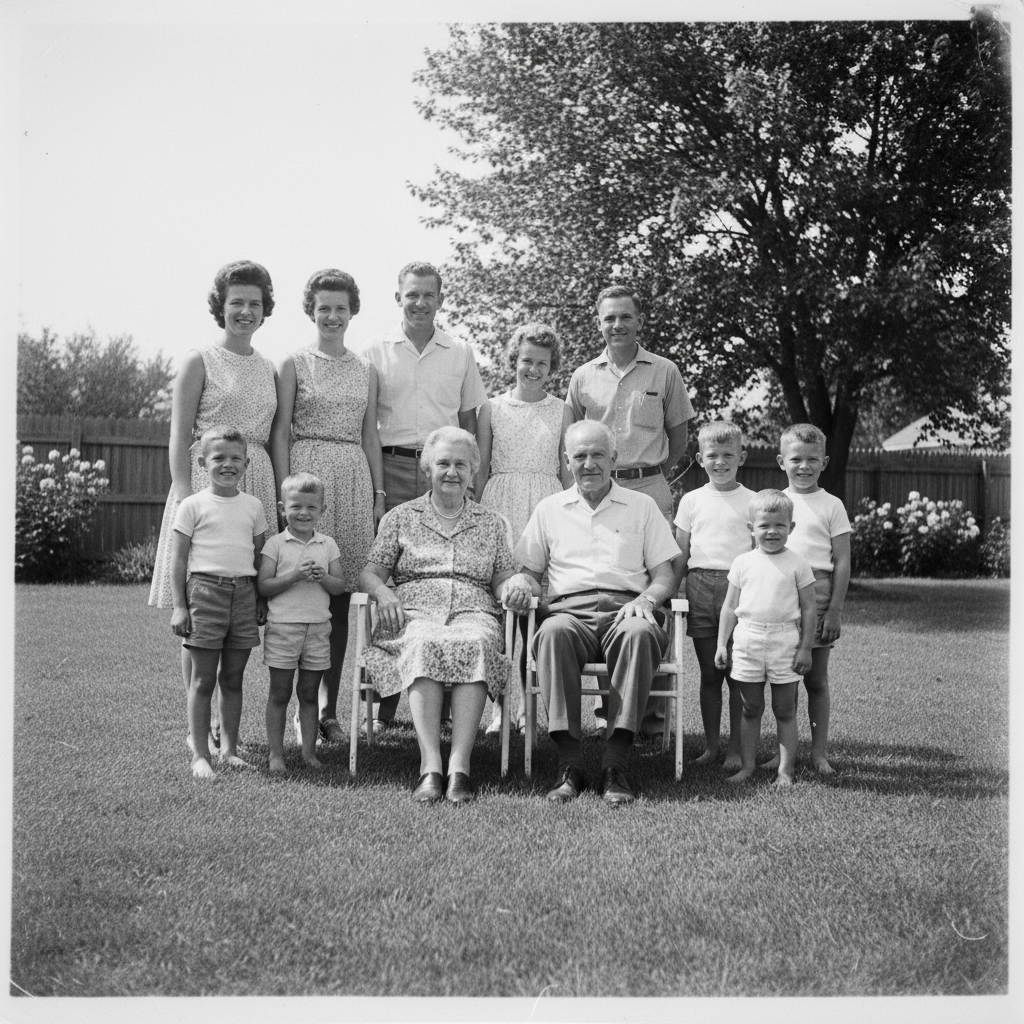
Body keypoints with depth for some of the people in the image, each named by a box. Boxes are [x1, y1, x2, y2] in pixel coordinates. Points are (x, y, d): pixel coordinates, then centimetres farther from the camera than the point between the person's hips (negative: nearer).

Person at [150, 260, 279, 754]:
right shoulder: (200, 361, 0)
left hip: (257, 486, 5)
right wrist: (184, 494, -14)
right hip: (206, 481, -5)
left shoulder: (267, 368, 16)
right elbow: (179, 437, -4)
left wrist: (279, 498, 8)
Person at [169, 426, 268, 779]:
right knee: (203, 679, 0)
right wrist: (179, 605, -5)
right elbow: (179, 558, 0)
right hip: (205, 590, -3)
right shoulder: (193, 505, 0)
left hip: (243, 591, 4)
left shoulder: (253, 506, 11)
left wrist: (261, 600, 13)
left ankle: (229, 749, 18)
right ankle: (200, 755, 4)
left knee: (233, 679, 9)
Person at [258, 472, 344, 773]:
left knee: (309, 693, 9)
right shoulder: (275, 544, -1)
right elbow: (263, 586, -7)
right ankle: (276, 753, 9)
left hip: (318, 627, 3)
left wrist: (322, 577, -13)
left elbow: (340, 585, 6)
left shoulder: (328, 545, 8)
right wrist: (294, 576, -18)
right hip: (282, 627, -2)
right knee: (279, 693, 3)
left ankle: (309, 751, 16)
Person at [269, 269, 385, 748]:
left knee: (341, 597, 4)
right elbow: (280, 433, 0)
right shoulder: (294, 364, 4)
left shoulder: (365, 370, 15)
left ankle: (329, 707, 11)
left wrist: (379, 492, 10)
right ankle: (302, 711, -1)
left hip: (354, 481, 4)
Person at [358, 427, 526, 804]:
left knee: (476, 645, -37)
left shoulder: (492, 523, 24)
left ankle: (459, 765, -46)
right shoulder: (400, 518, 21)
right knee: (425, 645, -38)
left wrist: (517, 586, -6)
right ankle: (430, 766, -46)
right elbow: (370, 571, 14)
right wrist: (383, 592, -8)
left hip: (473, 613, 1)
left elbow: (502, 579, 17)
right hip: (414, 612, -1)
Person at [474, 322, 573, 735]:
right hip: (500, 505, 0)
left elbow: (568, 470, 12)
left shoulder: (561, 411, 11)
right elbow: (481, 469, 11)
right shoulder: (491, 408, 10)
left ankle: (532, 702, 2)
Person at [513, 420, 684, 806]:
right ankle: (569, 764, -35)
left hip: (625, 609, 0)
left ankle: (616, 765, -37)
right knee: (554, 632, -37)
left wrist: (645, 600, -7)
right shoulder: (549, 510, 24)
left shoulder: (641, 506, 21)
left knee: (639, 632, -38)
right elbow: (527, 572, 21)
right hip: (569, 611, 1)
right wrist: (525, 592, -3)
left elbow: (666, 574, 14)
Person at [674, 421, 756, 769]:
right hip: (700, 586, 2)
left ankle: (736, 748, 6)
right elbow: (680, 552, 14)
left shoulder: (752, 501, 5)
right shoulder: (692, 500, 11)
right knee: (708, 673, 7)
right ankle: (711, 744, 16)